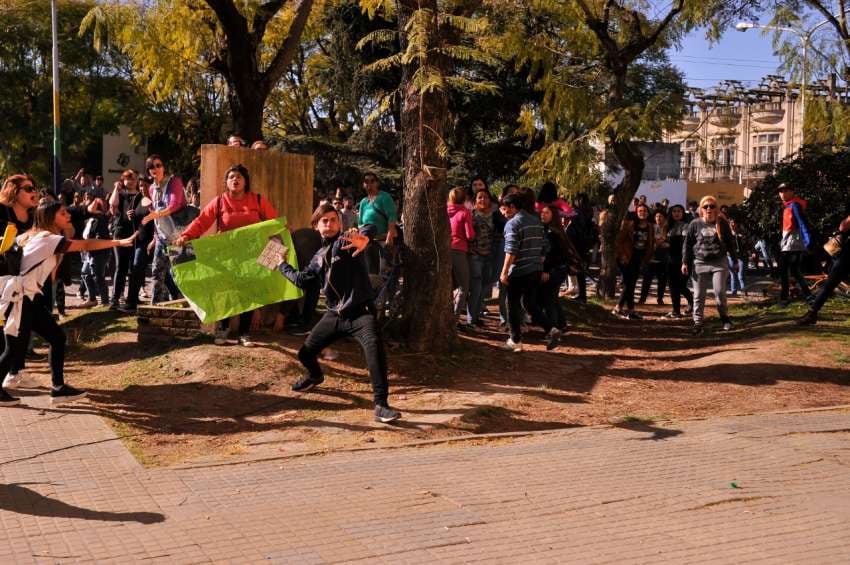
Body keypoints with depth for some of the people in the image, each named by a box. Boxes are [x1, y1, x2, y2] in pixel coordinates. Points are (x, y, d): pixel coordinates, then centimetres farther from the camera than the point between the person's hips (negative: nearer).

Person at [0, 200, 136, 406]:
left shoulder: (35, 236, 14)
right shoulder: (49, 239, -15)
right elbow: (86, 245, -23)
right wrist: (119, 242, -27)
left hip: (28, 297, 10)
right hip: (18, 297, -10)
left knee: (57, 337, 5)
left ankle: (58, 388, 8)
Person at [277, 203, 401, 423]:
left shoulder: (345, 242, -7)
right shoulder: (319, 257, 15)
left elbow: (362, 234, -33)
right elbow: (301, 280, 29)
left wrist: (363, 239, -56)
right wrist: (282, 264, 35)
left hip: (360, 312, -7)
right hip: (334, 315, 7)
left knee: (375, 347, -34)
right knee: (305, 353, 14)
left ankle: (381, 406, -32)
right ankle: (315, 376, 52)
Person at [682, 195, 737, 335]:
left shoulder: (722, 223, 5)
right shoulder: (695, 224, 3)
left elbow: (730, 243, 11)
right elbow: (687, 244, 5)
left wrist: (735, 260, 11)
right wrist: (685, 262, -1)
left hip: (719, 262, 0)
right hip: (699, 263, 0)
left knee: (720, 292, -7)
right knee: (699, 295, 1)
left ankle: (724, 317, 16)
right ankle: (697, 323, 7)